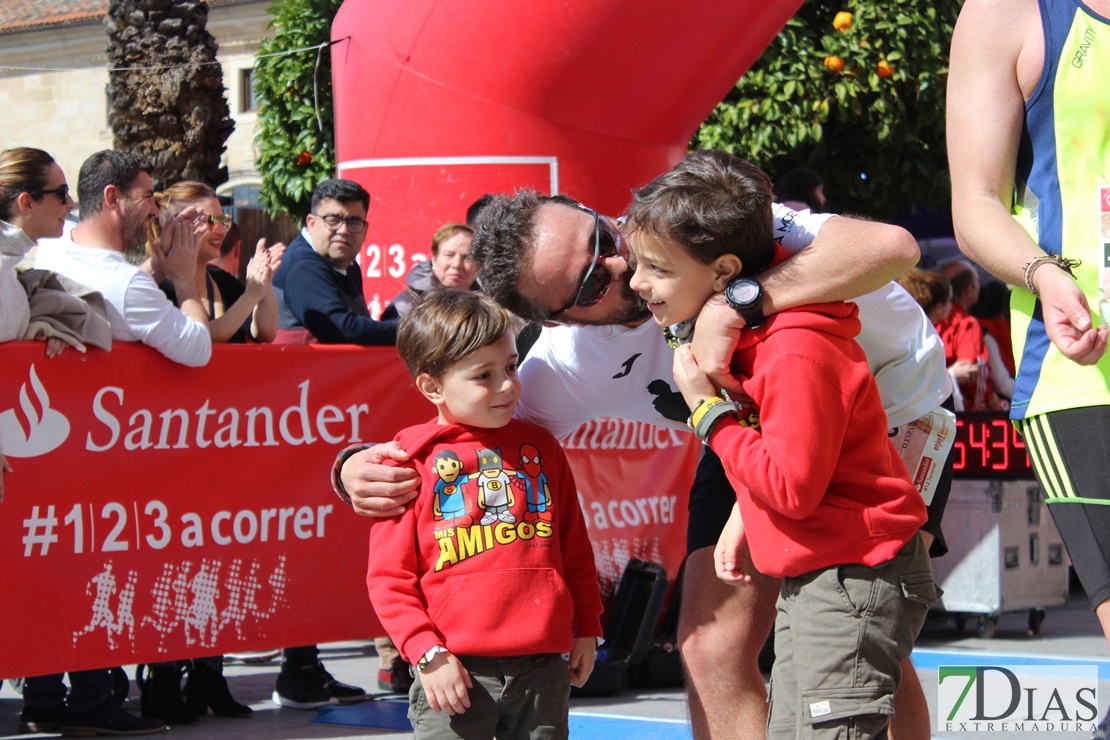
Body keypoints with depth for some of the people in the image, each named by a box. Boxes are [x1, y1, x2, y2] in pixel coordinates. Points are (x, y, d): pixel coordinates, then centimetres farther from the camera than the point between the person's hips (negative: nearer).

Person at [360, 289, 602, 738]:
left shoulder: (540, 448, 12)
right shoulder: (412, 460, -1)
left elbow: (575, 550, 19)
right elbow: (389, 576, -3)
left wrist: (586, 629, 17)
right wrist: (426, 652, -10)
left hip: (543, 665, 4)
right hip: (456, 668, -4)